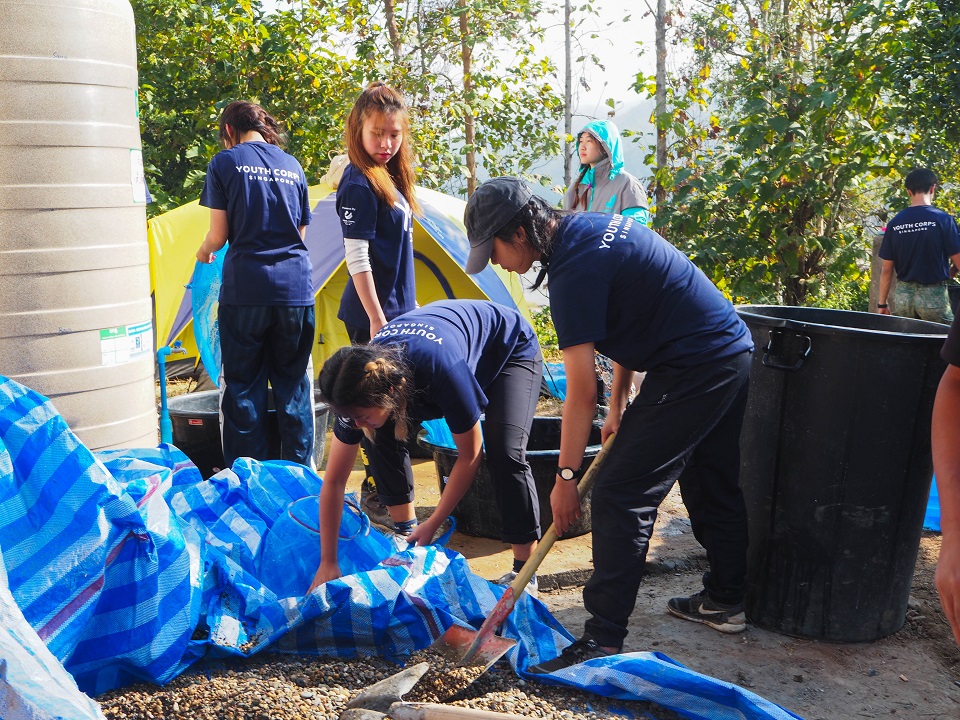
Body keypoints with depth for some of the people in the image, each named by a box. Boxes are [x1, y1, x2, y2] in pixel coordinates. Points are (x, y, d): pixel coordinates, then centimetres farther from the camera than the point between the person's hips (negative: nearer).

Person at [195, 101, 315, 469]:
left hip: (245, 287, -3)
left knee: (243, 386, 6)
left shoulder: (224, 163, 2)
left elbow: (219, 235, -1)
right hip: (296, 287, 4)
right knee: (293, 385, 11)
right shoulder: (292, 165, 14)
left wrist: (204, 251, 21)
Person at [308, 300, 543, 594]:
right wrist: (327, 563, -16)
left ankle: (524, 572, -15)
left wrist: (432, 525, -23)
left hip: (513, 347, -5)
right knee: (383, 435, -12)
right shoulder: (360, 387, -27)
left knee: (505, 452, -26)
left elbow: (469, 456, -29)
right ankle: (405, 532, 6)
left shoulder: (443, 371, -45)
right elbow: (333, 481, -18)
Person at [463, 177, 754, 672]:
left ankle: (604, 638, -5)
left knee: (619, 496, -8)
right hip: (735, 353, 10)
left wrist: (566, 476, -9)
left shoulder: (574, 272, -20)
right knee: (712, 483, 21)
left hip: (691, 374, -10)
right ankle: (724, 601, 36)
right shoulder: (594, 225, 9)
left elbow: (581, 393, -18)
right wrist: (619, 403, 20)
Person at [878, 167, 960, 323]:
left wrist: (882, 304, 11)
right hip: (933, 294, -4)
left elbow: (886, 269, 4)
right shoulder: (942, 219, -9)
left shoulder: (895, 223, 1)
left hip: (902, 295, 4)